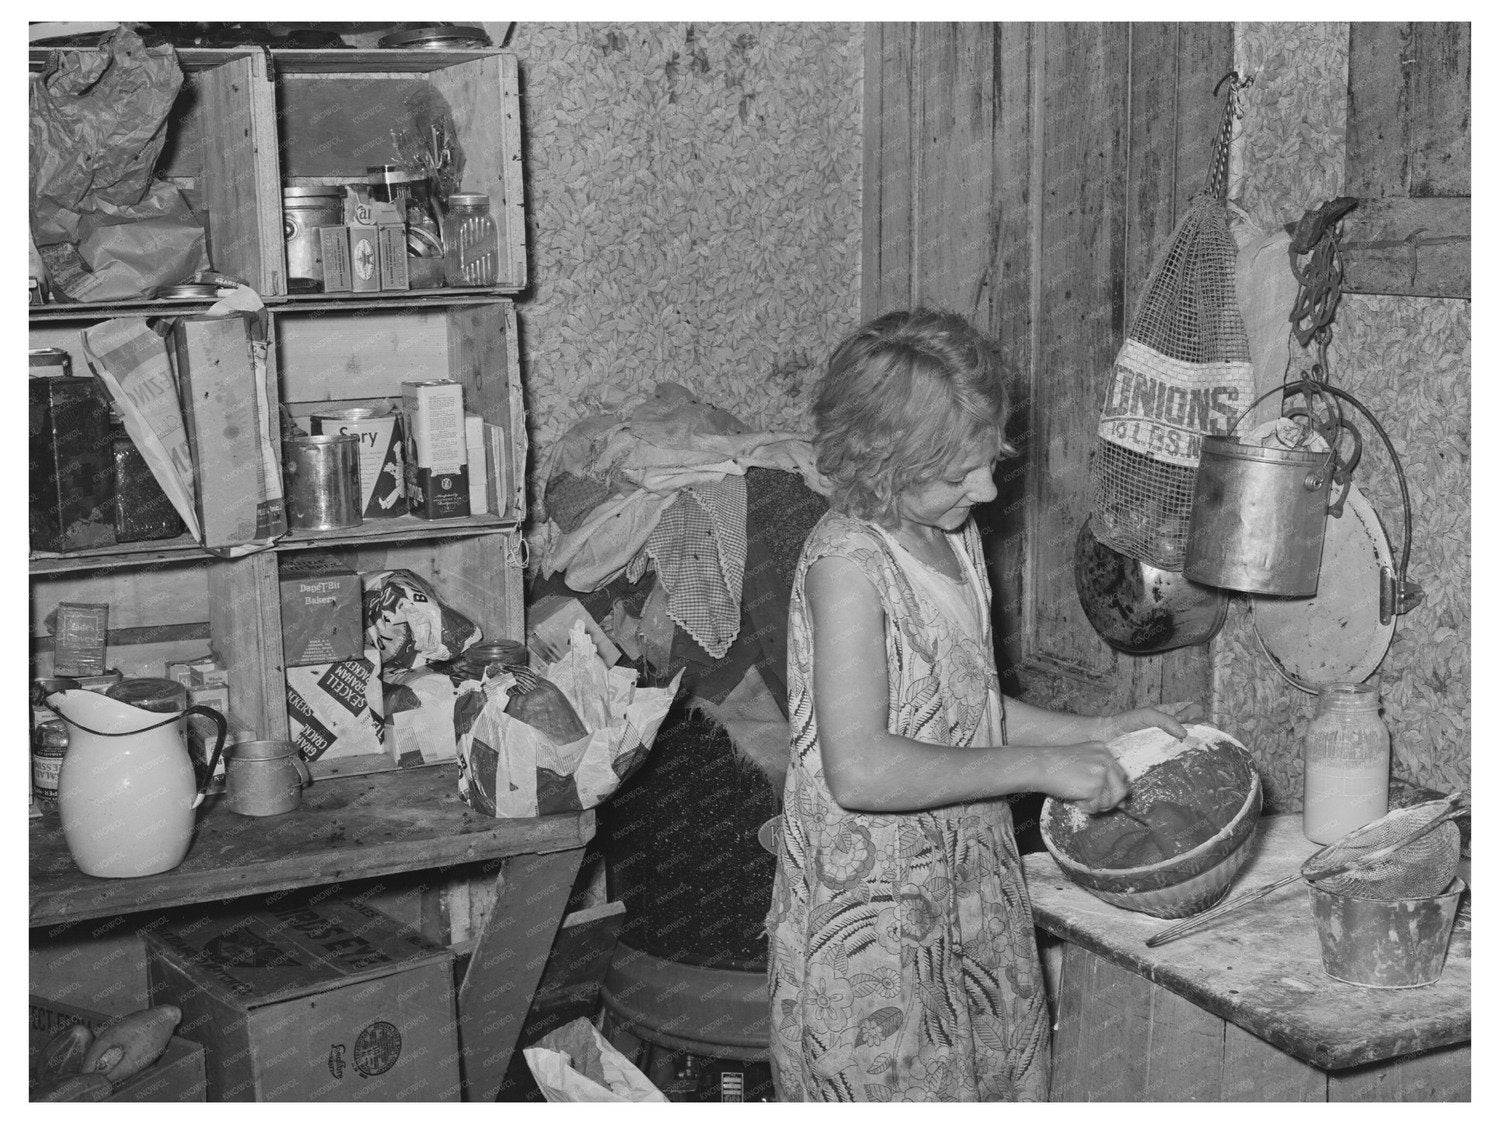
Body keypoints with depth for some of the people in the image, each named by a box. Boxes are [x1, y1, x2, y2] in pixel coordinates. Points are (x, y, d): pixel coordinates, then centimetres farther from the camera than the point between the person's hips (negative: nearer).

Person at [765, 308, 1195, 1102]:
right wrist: (1037, 768, -23)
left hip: (972, 879, 8)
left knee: (1005, 1082, 14)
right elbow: (859, 768, -29)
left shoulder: (952, 536, 6)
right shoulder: (848, 559, -21)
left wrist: (1090, 733, 8)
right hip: (871, 910, -8)